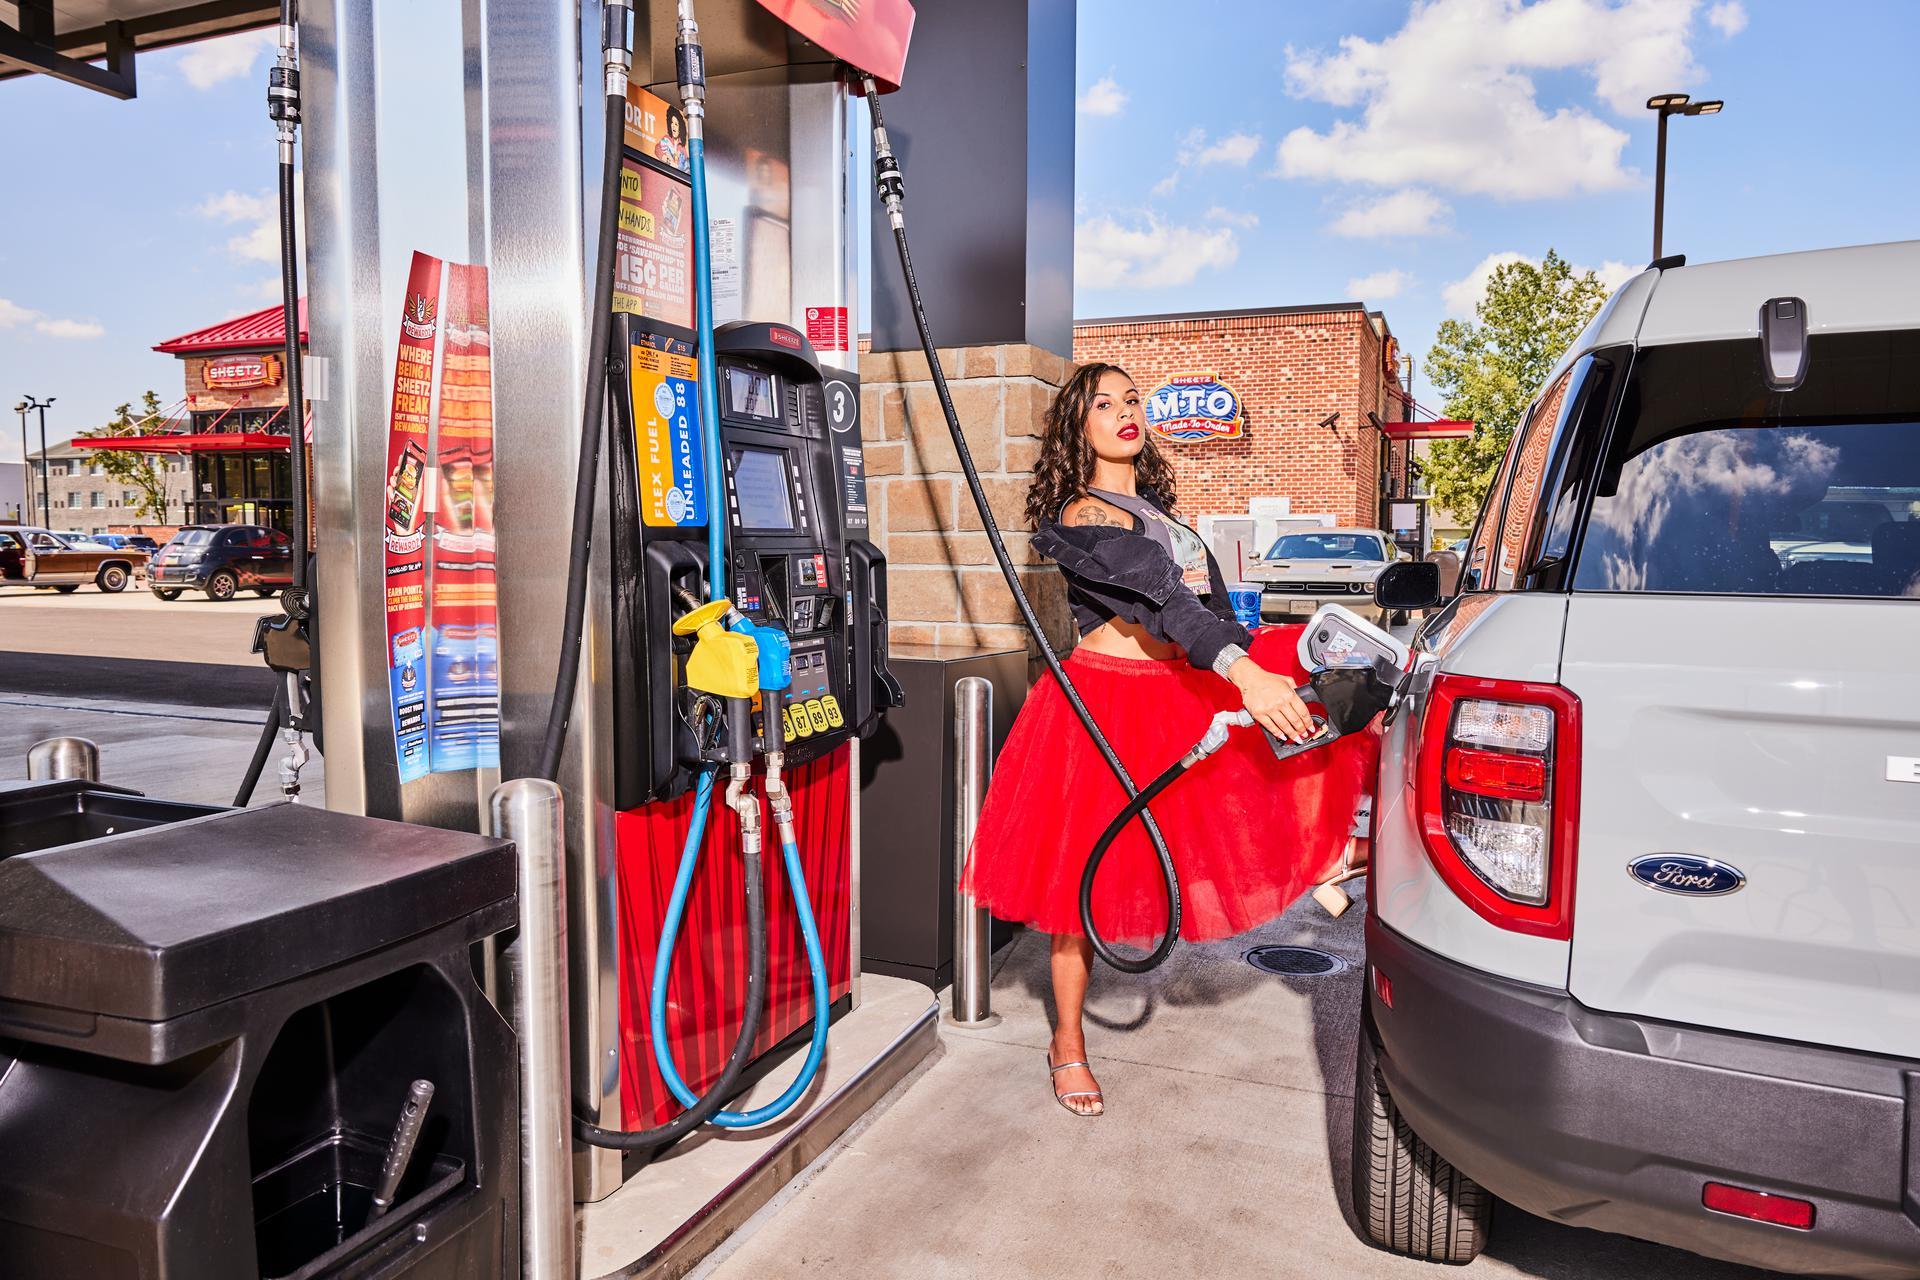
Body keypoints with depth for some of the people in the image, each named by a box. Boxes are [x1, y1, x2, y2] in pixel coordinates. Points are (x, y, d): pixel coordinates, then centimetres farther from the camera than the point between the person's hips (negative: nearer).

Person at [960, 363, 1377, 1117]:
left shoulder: (1153, 508, 15)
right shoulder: (1081, 515, -12)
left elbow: (1206, 600, 18)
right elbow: (1161, 595, -27)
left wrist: (1257, 673, 16)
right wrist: (1243, 673, -39)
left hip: (1180, 690, 8)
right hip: (1107, 701, -8)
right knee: (1088, 874, 0)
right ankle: (1067, 1048, 16)